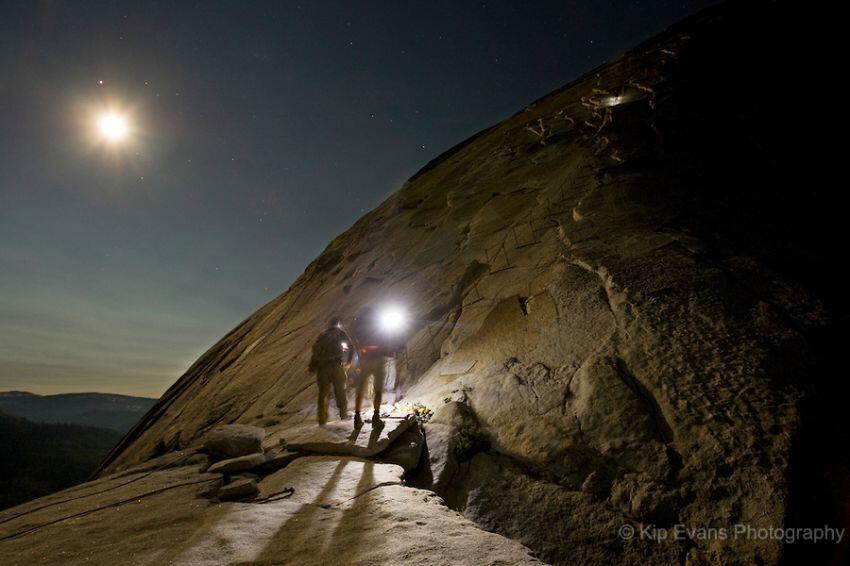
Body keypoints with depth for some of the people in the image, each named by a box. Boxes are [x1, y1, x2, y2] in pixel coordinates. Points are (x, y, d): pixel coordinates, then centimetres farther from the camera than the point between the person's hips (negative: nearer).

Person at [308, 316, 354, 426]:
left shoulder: (322, 335, 15)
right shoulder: (342, 333, 9)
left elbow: (315, 351, 8)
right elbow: (351, 346, 3)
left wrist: (312, 367, 10)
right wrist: (348, 361, 12)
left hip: (322, 366, 2)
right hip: (337, 365, -2)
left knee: (323, 392, 6)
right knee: (340, 390, 13)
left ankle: (322, 419, 5)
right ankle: (343, 414, 21)